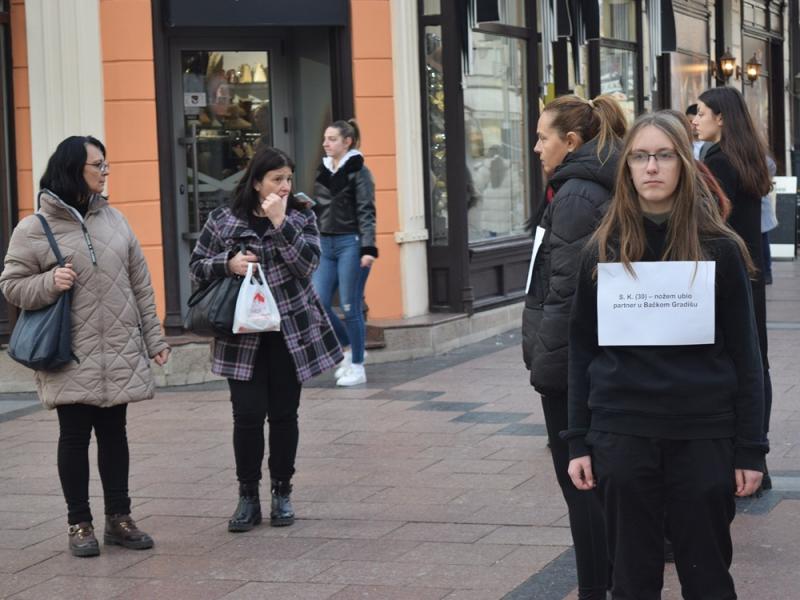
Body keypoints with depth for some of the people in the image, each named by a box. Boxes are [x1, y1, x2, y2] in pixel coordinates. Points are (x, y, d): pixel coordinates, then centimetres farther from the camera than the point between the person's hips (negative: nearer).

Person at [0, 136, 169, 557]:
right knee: (75, 436, 4)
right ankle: (79, 523, 15)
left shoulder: (113, 219, 8)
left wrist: (153, 337, 9)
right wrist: (50, 283, -20)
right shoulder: (34, 229, -5)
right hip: (71, 360, -4)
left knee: (114, 433, 11)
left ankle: (118, 518, 21)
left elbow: (140, 284, 11)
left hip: (119, 355, 4)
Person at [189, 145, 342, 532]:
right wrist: (228, 263, -13)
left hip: (292, 334, 1)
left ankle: (282, 493, 20)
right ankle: (248, 497, 8)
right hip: (243, 337, -1)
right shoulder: (223, 220, 1)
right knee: (247, 416, -4)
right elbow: (197, 266, 6)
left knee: (284, 414, 7)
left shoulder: (301, 217, 2)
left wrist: (280, 222, -18)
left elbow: (308, 263, -12)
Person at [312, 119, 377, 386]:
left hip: (350, 243, -7)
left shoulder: (358, 171, -6)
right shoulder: (322, 171, 13)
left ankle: (357, 367, 10)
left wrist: (368, 249, -17)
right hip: (326, 244, 7)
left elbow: (366, 212, -10)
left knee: (350, 307, -2)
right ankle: (350, 347, 24)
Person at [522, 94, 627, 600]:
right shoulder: (601, 189, 13)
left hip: (570, 362, -10)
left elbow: (566, 291, -22)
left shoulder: (576, 195, -17)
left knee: (580, 480, -3)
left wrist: (545, 362, -17)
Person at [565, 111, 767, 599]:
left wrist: (750, 448, -3)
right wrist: (578, 442, 3)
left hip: (703, 435, -1)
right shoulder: (604, 249, 3)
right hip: (622, 435, 1)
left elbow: (744, 354, 0)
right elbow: (582, 348, 7)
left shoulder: (719, 248, -1)